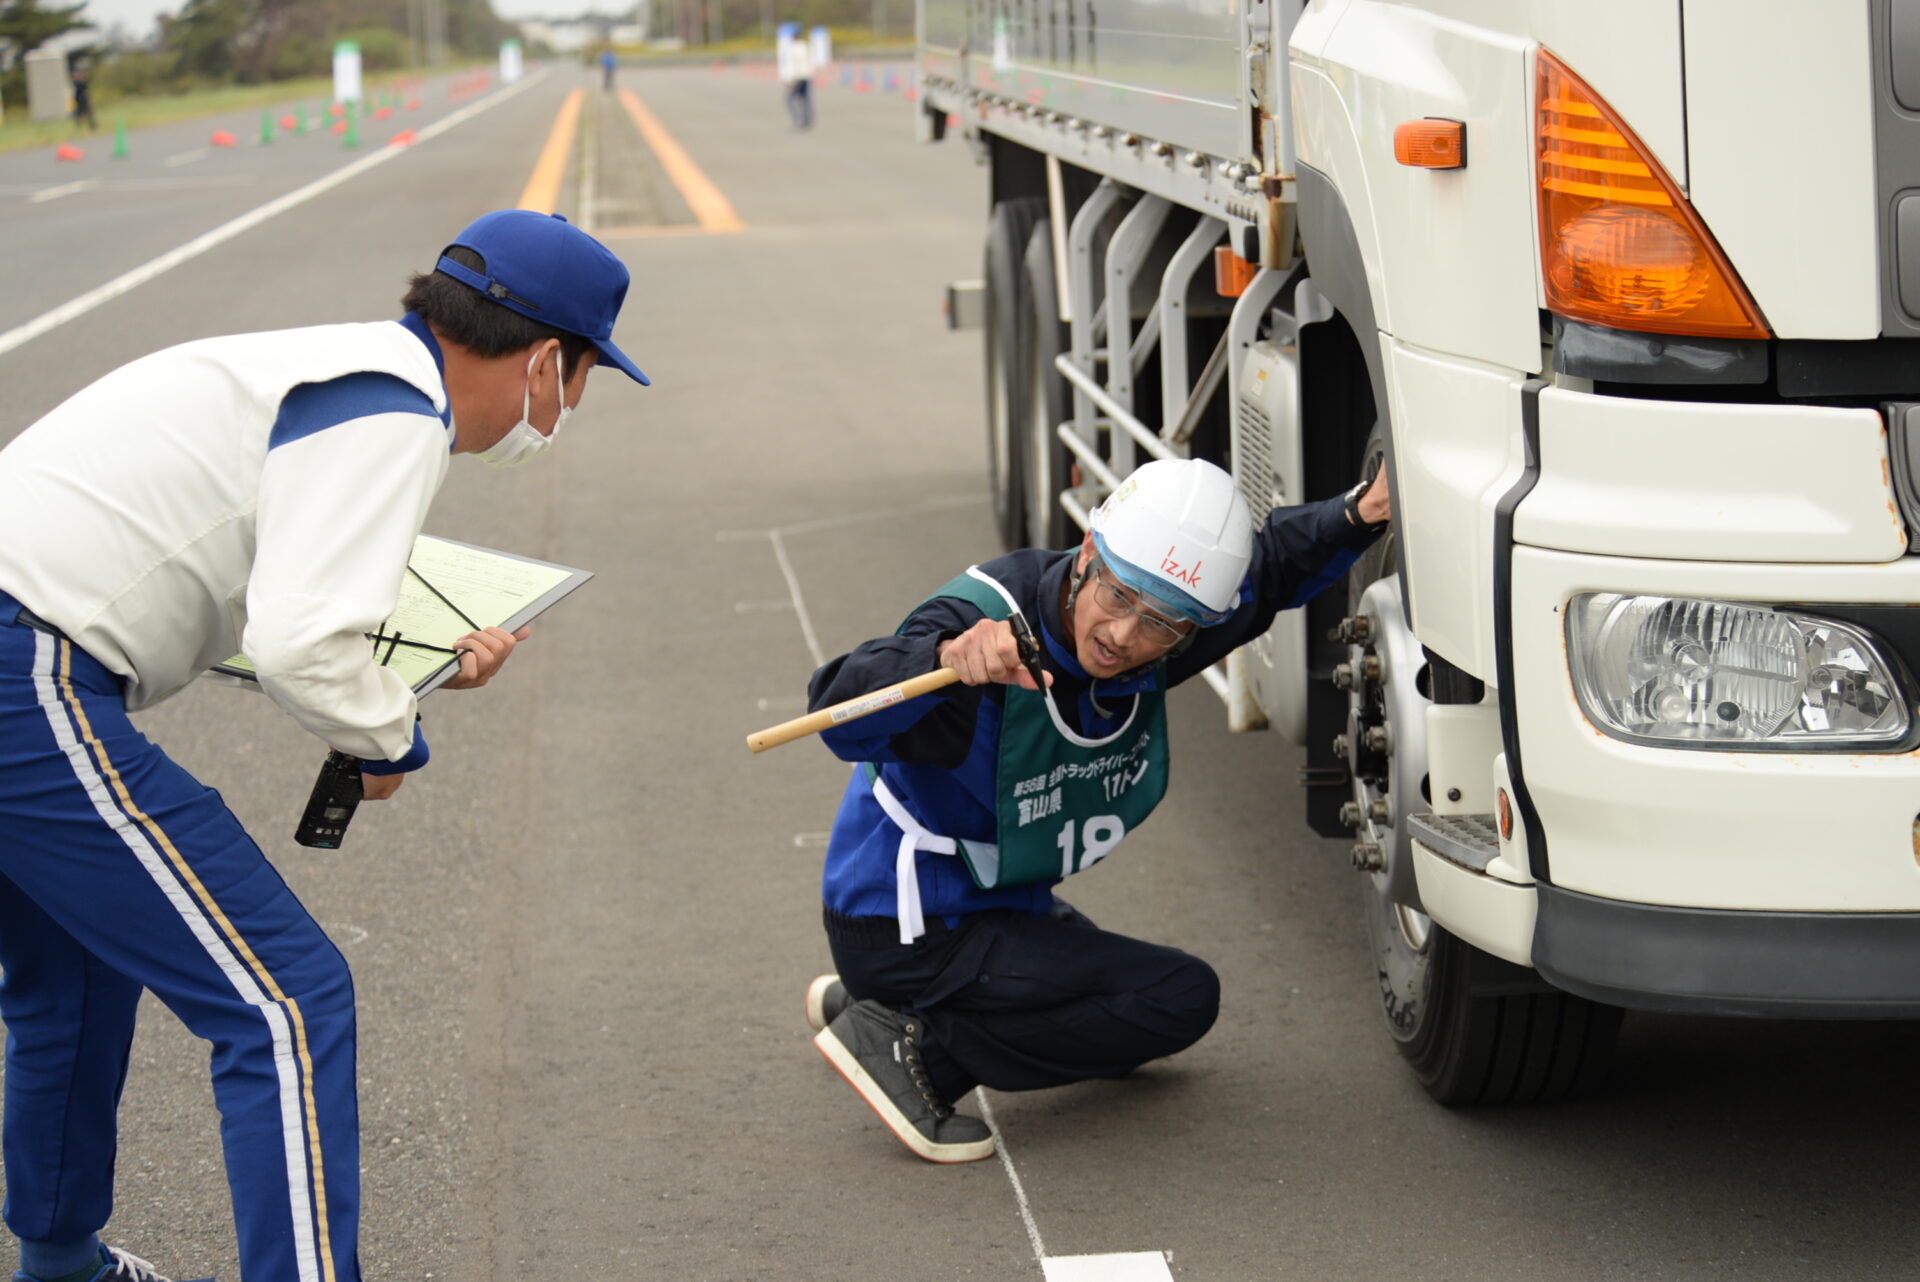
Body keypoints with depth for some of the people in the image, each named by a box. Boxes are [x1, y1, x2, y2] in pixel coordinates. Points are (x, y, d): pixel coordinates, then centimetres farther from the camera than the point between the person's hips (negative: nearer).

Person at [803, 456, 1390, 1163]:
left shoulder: (1157, 639, -8)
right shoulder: (989, 618, -30)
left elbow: (1274, 564, 10)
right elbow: (842, 718, -44)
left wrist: (1358, 514, -9)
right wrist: (946, 658, -62)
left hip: (1004, 905, 9)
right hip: (910, 931, -9)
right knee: (1182, 998, -14)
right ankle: (911, 1045, -11)